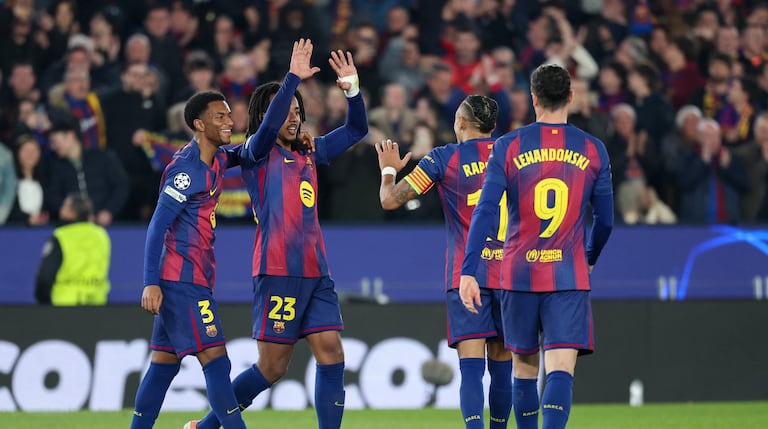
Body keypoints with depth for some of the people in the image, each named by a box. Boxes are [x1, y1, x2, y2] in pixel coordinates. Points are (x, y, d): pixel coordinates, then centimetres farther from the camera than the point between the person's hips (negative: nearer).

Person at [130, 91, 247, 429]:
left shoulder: (215, 160, 11)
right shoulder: (187, 169, -15)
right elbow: (157, 226, -17)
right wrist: (151, 283, -22)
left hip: (195, 278, 10)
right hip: (183, 279, -10)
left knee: (165, 362, 11)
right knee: (215, 360, -11)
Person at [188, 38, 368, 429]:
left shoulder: (308, 154, 17)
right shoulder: (257, 153, -1)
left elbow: (356, 130, 22)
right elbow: (269, 125, -22)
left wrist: (352, 90, 5)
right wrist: (294, 78, -29)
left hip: (315, 272, 6)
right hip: (277, 272, -6)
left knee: (332, 357, -3)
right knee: (272, 367, -3)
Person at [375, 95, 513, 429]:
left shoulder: (443, 158, -1)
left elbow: (390, 200, 0)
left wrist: (388, 169, 19)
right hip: (508, 273, 3)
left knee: (471, 367, -10)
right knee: (502, 364, 11)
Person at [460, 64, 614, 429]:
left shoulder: (508, 146, -1)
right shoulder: (593, 150, 2)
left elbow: (485, 211, -8)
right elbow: (605, 220, 9)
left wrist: (468, 272, -9)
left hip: (519, 274, 1)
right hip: (569, 276, -1)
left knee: (523, 365, 15)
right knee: (560, 367, -9)